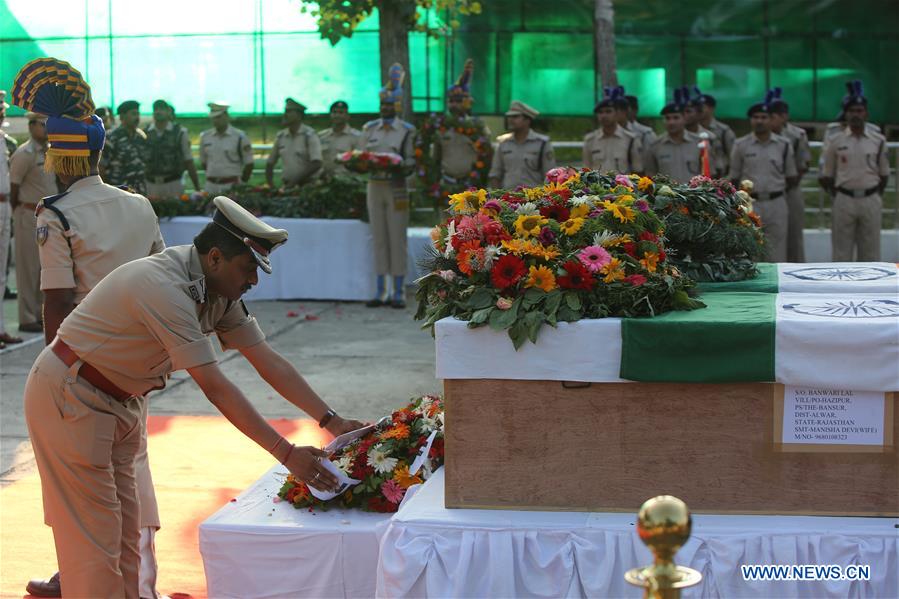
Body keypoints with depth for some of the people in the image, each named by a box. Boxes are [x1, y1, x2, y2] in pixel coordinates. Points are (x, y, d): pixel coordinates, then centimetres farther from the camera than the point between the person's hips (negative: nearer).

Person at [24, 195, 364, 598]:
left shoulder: (220, 292, -2)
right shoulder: (166, 288, -30)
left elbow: (269, 362, 0)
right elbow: (215, 387, -32)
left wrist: (331, 421, -7)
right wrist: (287, 454, -32)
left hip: (115, 400, 9)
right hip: (68, 396, -9)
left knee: (124, 530, 12)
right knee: (95, 535, -6)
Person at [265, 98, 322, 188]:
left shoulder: (309, 135, -4)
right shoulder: (280, 136, 12)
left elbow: (316, 164, -13)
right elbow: (270, 163, 18)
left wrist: (295, 181, -19)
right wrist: (271, 186, 1)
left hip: (306, 185, -4)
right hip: (286, 185, 4)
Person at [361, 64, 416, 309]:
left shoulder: (407, 131, 0)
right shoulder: (369, 129, 11)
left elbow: (411, 162, -2)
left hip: (397, 187, -4)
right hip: (374, 186, 4)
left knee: (397, 239, -2)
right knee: (379, 239, 5)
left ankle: (398, 292, 2)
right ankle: (381, 291, 10)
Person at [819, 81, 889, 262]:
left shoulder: (878, 141, 2)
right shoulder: (835, 141, -1)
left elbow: (884, 173, 11)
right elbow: (826, 176, 6)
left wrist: (877, 195, 7)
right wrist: (837, 196, 3)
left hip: (871, 200, 1)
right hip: (844, 200, -1)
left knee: (870, 249, 7)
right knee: (842, 250, 4)